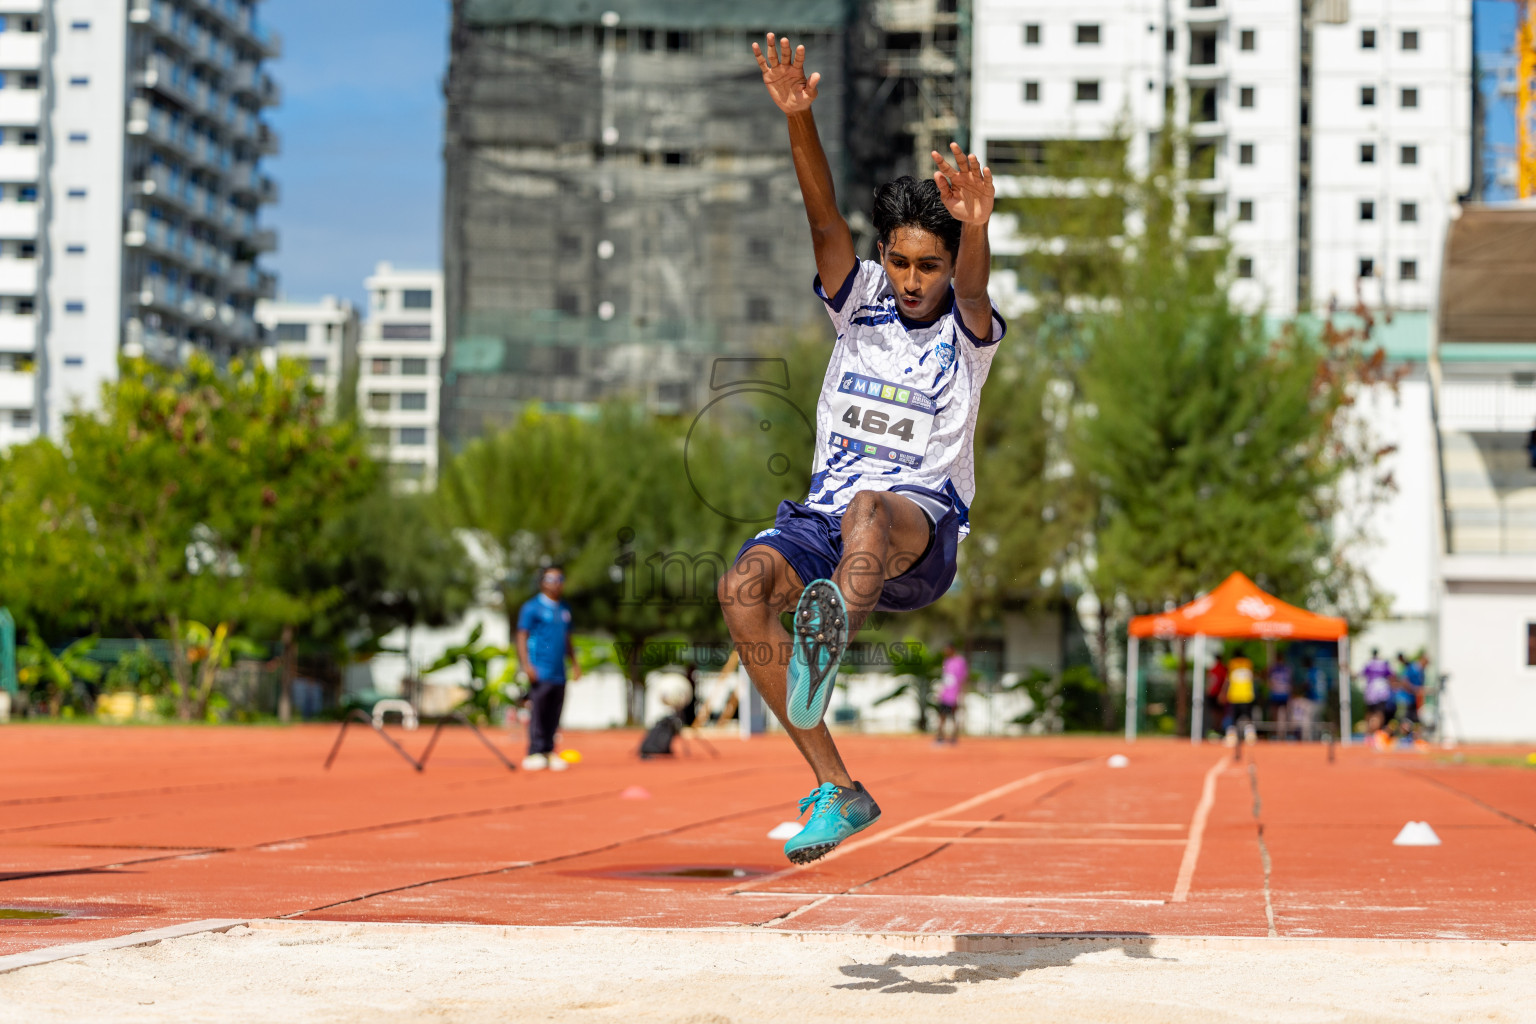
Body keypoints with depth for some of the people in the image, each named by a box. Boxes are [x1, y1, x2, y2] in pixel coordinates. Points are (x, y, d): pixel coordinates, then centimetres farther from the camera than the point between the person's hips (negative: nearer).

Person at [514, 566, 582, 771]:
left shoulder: (564, 609, 19)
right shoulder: (532, 607, -2)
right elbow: (522, 637, -5)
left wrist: (574, 664, 21)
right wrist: (526, 664, -15)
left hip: (559, 673, 6)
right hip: (540, 672, -6)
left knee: (554, 715, 5)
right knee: (538, 712, -9)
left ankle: (548, 752, 9)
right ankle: (535, 753, -7)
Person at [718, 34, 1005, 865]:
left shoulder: (966, 329, 4)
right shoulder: (859, 303, 12)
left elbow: (972, 284, -21)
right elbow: (825, 220, -5)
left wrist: (976, 229, -45)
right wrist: (797, 118, -21)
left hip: (922, 532, -4)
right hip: (828, 515, 4)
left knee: (871, 506, -39)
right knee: (744, 582, -27)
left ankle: (831, 632, -75)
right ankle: (836, 790, -26)